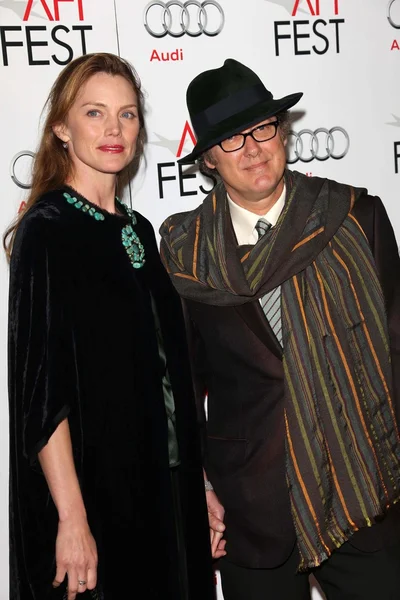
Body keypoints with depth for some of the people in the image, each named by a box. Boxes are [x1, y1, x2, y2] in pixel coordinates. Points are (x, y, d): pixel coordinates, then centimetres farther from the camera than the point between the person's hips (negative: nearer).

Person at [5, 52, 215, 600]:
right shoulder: (45, 230, -12)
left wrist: (199, 485, 12)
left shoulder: (137, 229, 9)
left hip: (162, 485, 7)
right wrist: (71, 519, -20)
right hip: (91, 488, -6)